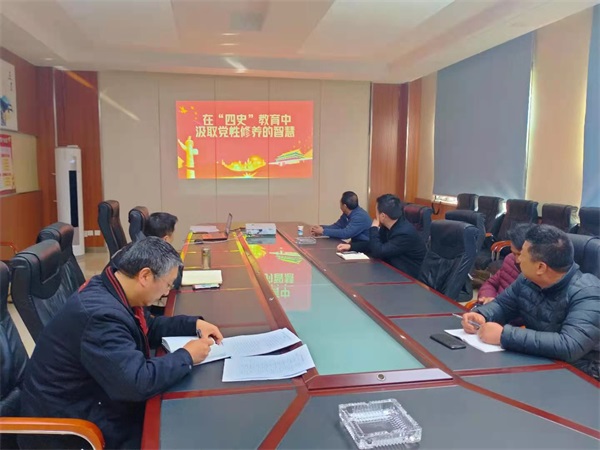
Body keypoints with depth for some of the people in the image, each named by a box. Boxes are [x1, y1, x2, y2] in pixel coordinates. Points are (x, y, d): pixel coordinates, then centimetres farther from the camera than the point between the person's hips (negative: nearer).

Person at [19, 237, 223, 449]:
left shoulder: (112, 290, -3)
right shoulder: (102, 313, -32)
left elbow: (149, 327, 14)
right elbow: (138, 383, -35)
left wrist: (194, 324, 3)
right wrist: (187, 357, -21)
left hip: (92, 398, 9)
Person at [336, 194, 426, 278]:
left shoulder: (405, 233, -29)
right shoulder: (388, 226, -2)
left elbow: (378, 252, -26)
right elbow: (374, 245, 10)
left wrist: (374, 227, -17)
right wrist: (351, 246, -1)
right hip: (394, 270, 8)